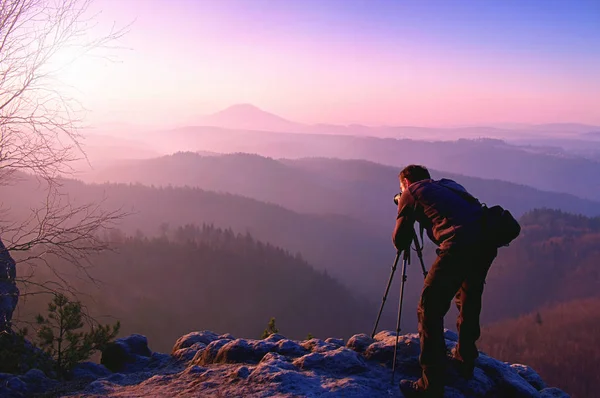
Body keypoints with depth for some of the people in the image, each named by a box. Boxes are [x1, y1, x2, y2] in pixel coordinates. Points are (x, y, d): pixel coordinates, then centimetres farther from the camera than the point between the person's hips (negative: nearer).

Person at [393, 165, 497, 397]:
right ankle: (465, 361, 37)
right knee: (468, 299, 29)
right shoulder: (448, 185, 33)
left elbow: (400, 241, 14)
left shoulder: (411, 193, 16)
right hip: (488, 241, 7)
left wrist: (405, 217, 32)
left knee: (430, 309, -1)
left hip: (459, 244, -7)